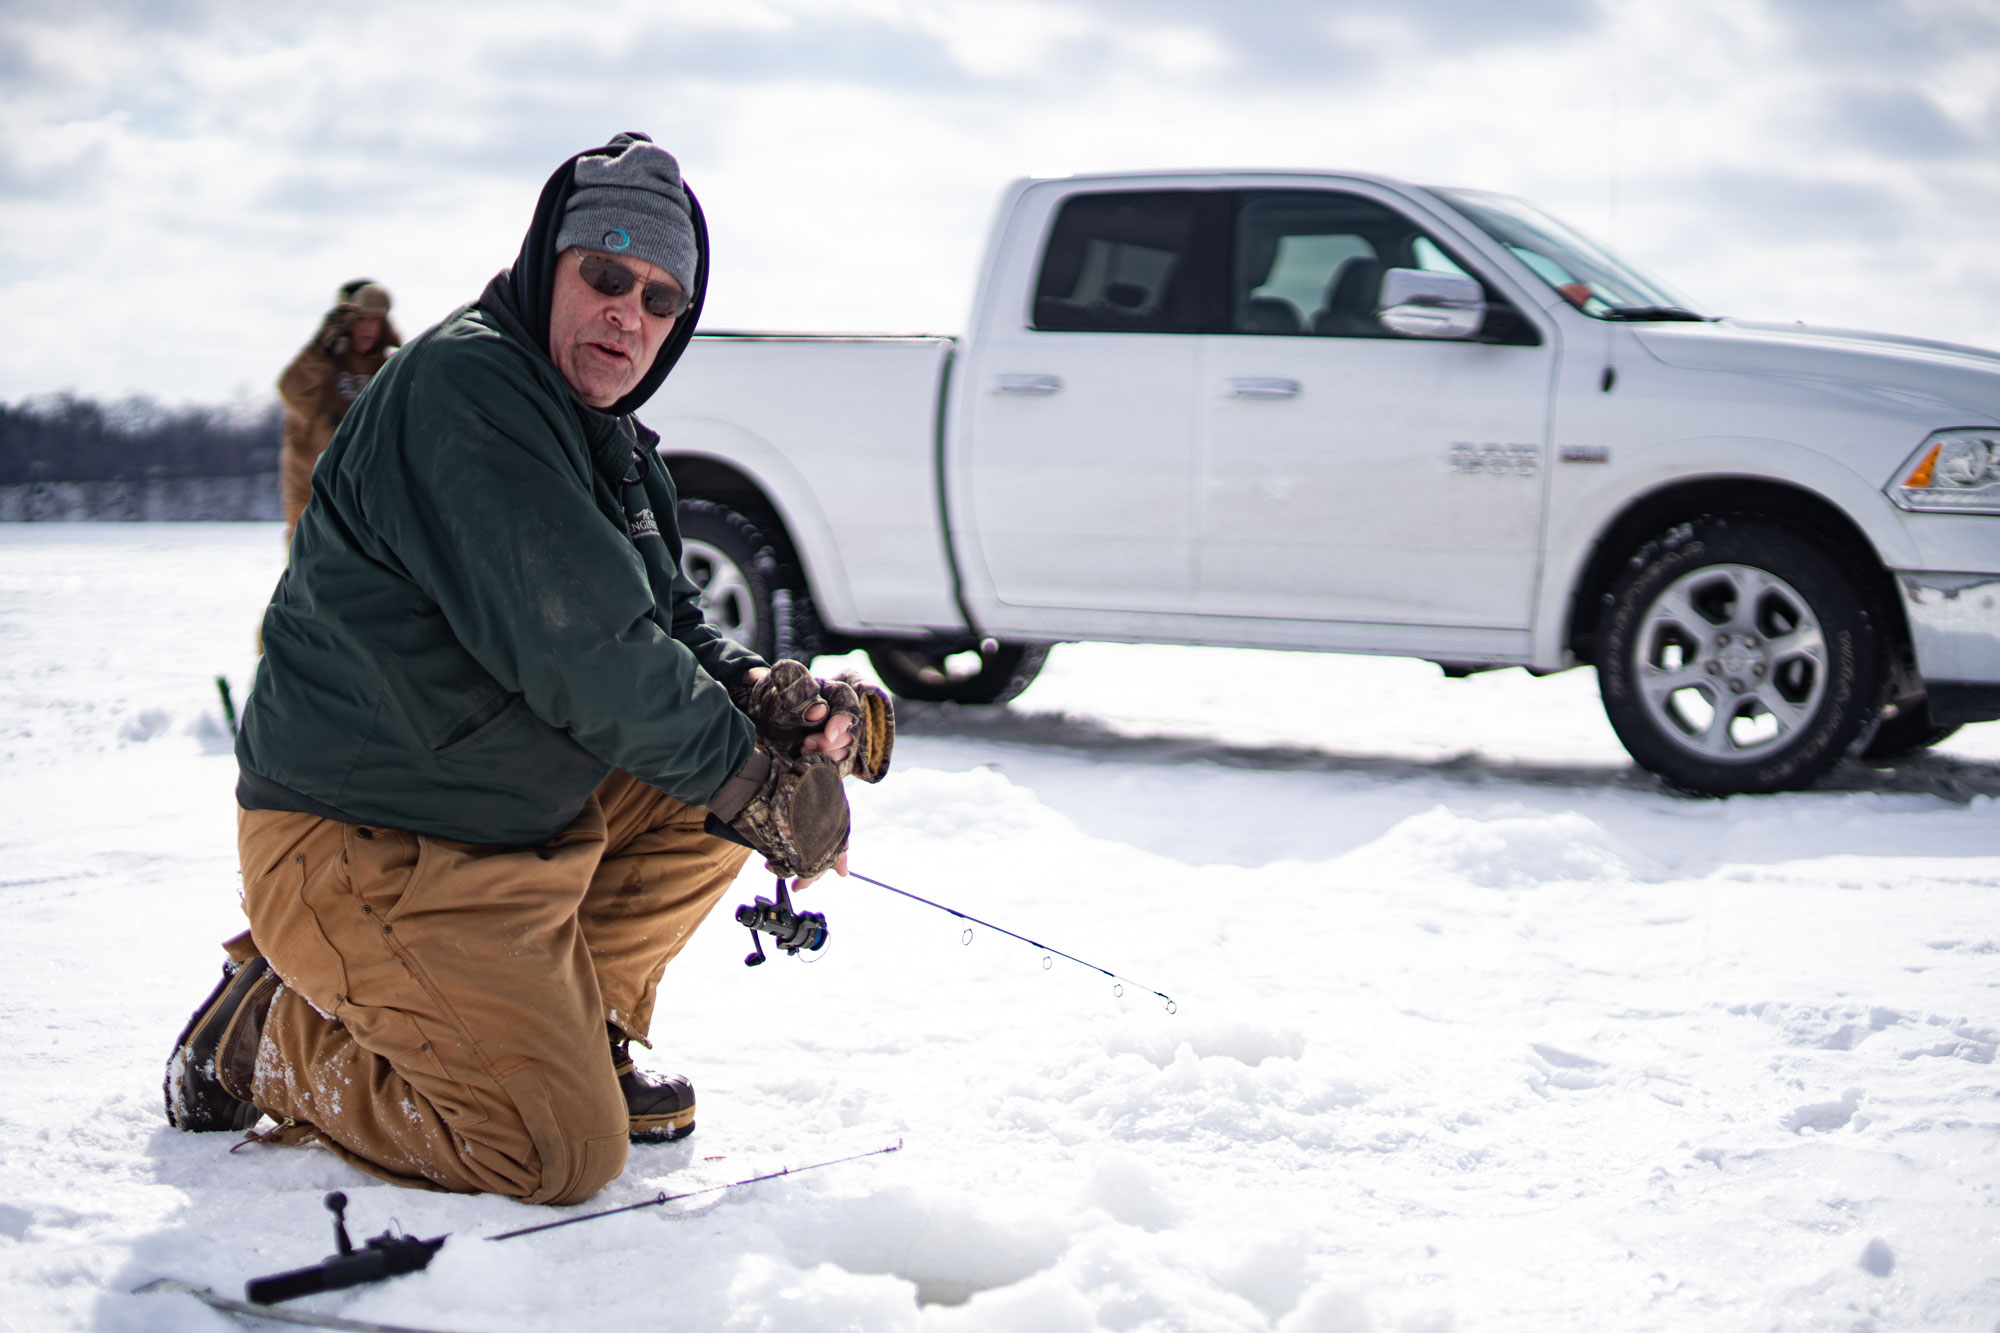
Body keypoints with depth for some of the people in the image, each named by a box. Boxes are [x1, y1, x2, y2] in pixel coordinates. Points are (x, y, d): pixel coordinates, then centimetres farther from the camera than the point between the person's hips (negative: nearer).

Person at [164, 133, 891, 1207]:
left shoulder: (609, 442, 14)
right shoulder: (463, 384, -19)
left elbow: (669, 630, 15)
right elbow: (580, 651, -25)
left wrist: (763, 699, -8)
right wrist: (751, 778, -15)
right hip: (361, 846, -10)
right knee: (562, 1152, -19)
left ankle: (571, 1023, 14)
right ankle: (268, 1038, 3)